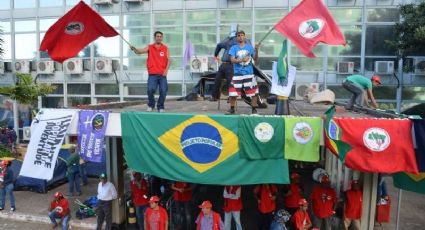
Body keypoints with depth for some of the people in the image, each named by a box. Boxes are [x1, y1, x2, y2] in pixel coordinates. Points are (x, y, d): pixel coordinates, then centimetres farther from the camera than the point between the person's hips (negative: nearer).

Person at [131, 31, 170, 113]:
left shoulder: (165, 48, 9)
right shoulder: (149, 47, 8)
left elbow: (168, 60, 3)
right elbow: (140, 51, -6)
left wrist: (166, 70, -10)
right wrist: (134, 49, -28)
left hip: (162, 74, 1)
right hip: (152, 74, -1)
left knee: (163, 91, -3)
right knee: (150, 90, -13)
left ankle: (160, 107, 17)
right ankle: (151, 105, 12)